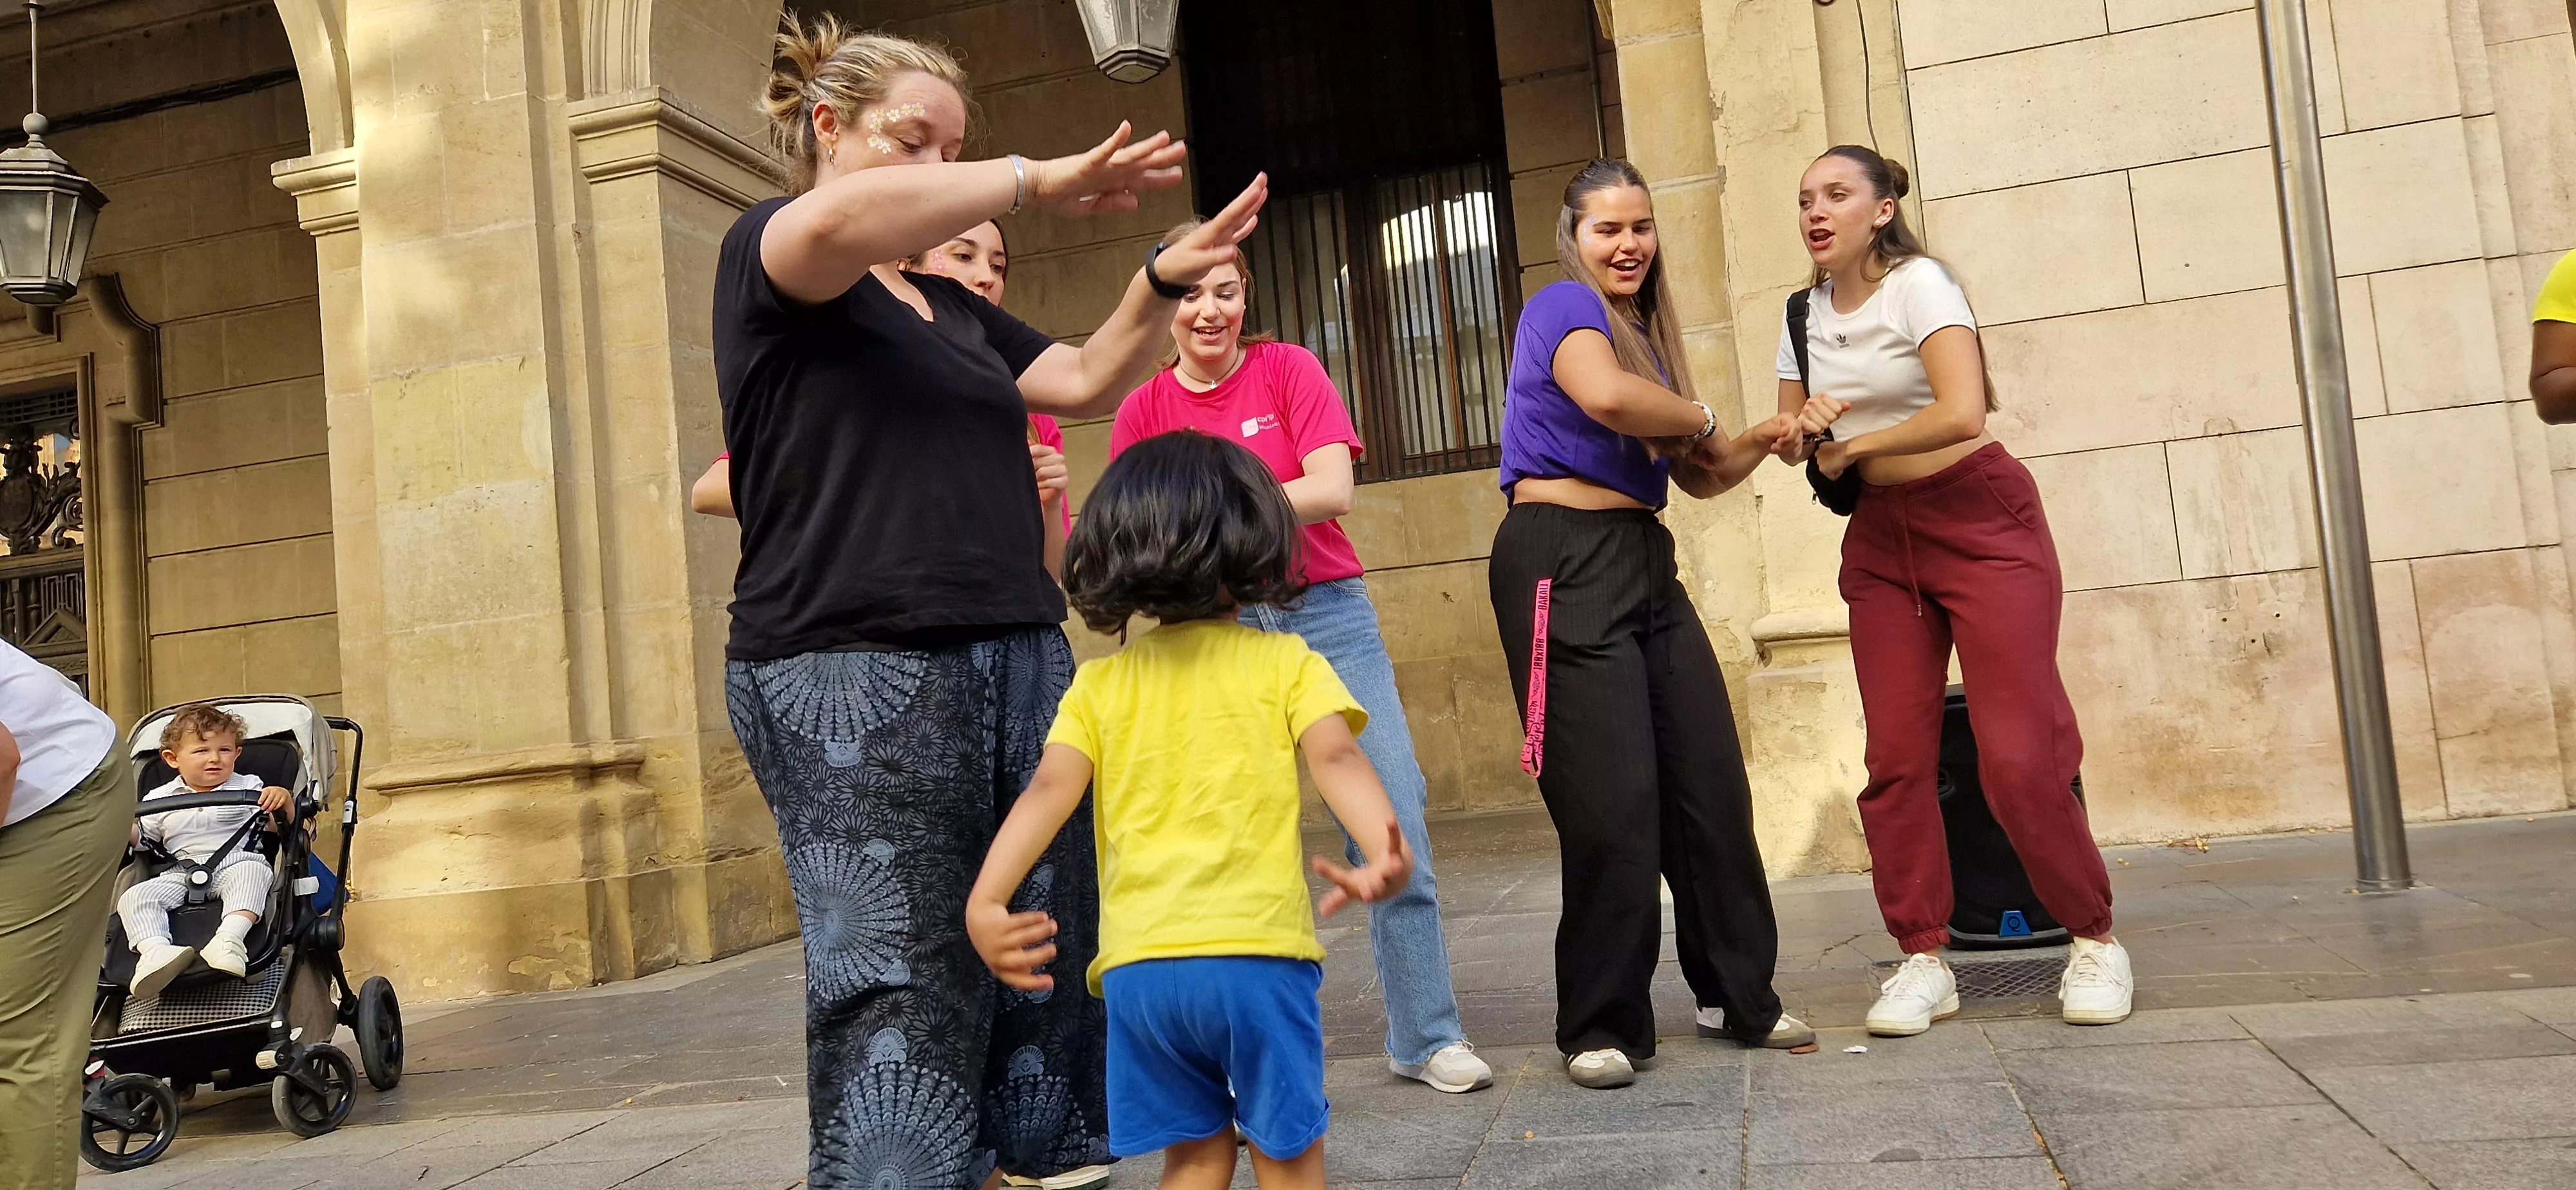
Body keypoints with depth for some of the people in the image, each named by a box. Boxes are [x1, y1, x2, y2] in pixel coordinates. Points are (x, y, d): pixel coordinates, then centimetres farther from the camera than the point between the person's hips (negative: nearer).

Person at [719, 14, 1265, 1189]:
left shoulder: (955, 309, 24)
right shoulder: (764, 249, 1)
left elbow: (1087, 382, 18)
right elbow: (844, 221, -22)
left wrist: (1158, 281, 2)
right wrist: (1039, 181, -13)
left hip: (1018, 658, 7)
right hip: (855, 675, -7)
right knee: (901, 993, -6)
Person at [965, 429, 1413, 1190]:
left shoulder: (1099, 684, 11)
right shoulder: (1287, 663, 4)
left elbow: (1050, 791, -2)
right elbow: (1337, 760, -13)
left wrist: (984, 902, -11)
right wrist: (1385, 852, -27)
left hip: (1139, 966, 3)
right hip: (1257, 953, -3)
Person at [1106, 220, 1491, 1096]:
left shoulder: (1288, 369, 3)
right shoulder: (1145, 410, 7)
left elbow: (1333, 489, -10)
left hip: (1327, 612, -1)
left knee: (1392, 822, -6)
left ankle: (1426, 1036, 6)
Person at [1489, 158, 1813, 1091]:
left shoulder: (1647, 332, 21)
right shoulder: (1564, 307, -4)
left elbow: (1696, 478, 24)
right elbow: (1605, 394, -27)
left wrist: (1758, 445, 3)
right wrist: (1702, 419, -7)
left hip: (1645, 561, 8)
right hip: (1565, 560, -8)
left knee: (1712, 785, 7)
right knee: (1612, 805, -7)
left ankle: (1739, 997, 21)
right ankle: (1601, 1029, 5)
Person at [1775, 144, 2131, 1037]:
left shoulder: (1918, 284, -13)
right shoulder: (1804, 313, 6)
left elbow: (1961, 413, -26)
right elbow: (1790, 439, 11)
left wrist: (1851, 446, -13)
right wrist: (1804, 429, -13)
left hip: (1981, 520, -6)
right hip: (1880, 537, 6)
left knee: (2018, 756, -10)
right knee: (1896, 760, 0)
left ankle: (2094, 941, 10)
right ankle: (1924, 960, 9)